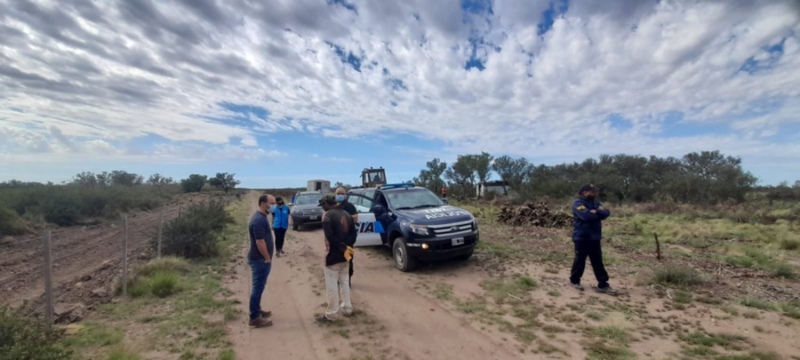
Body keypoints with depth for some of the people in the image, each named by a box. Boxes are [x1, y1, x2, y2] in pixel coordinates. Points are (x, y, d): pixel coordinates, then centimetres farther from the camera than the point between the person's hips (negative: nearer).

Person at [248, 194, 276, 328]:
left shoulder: (260, 217, 10)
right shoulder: (259, 220, -23)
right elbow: (260, 242, -25)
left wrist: (267, 258, 20)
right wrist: (267, 259, -18)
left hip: (259, 258, 10)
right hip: (260, 259, -10)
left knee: (258, 287, 19)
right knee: (258, 288, -1)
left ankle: (257, 310, 32)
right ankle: (254, 318, 9)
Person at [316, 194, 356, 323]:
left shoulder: (328, 216, -15)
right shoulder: (346, 214, 9)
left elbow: (330, 236, -24)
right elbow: (353, 233, 9)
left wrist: (342, 248, -16)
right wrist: (346, 247, 4)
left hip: (333, 255, -8)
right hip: (344, 254, 8)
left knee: (332, 285, 2)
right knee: (344, 282, 19)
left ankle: (332, 314, 11)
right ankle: (347, 308, 28)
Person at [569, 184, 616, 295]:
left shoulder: (595, 202, 13)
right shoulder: (578, 203, -12)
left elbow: (606, 213, 2)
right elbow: (586, 215, -26)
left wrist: (595, 212, -15)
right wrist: (598, 213, -8)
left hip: (595, 237, 7)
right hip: (582, 237, -7)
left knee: (598, 261, 9)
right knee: (580, 260, 4)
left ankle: (603, 284, 15)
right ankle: (574, 280, 21)